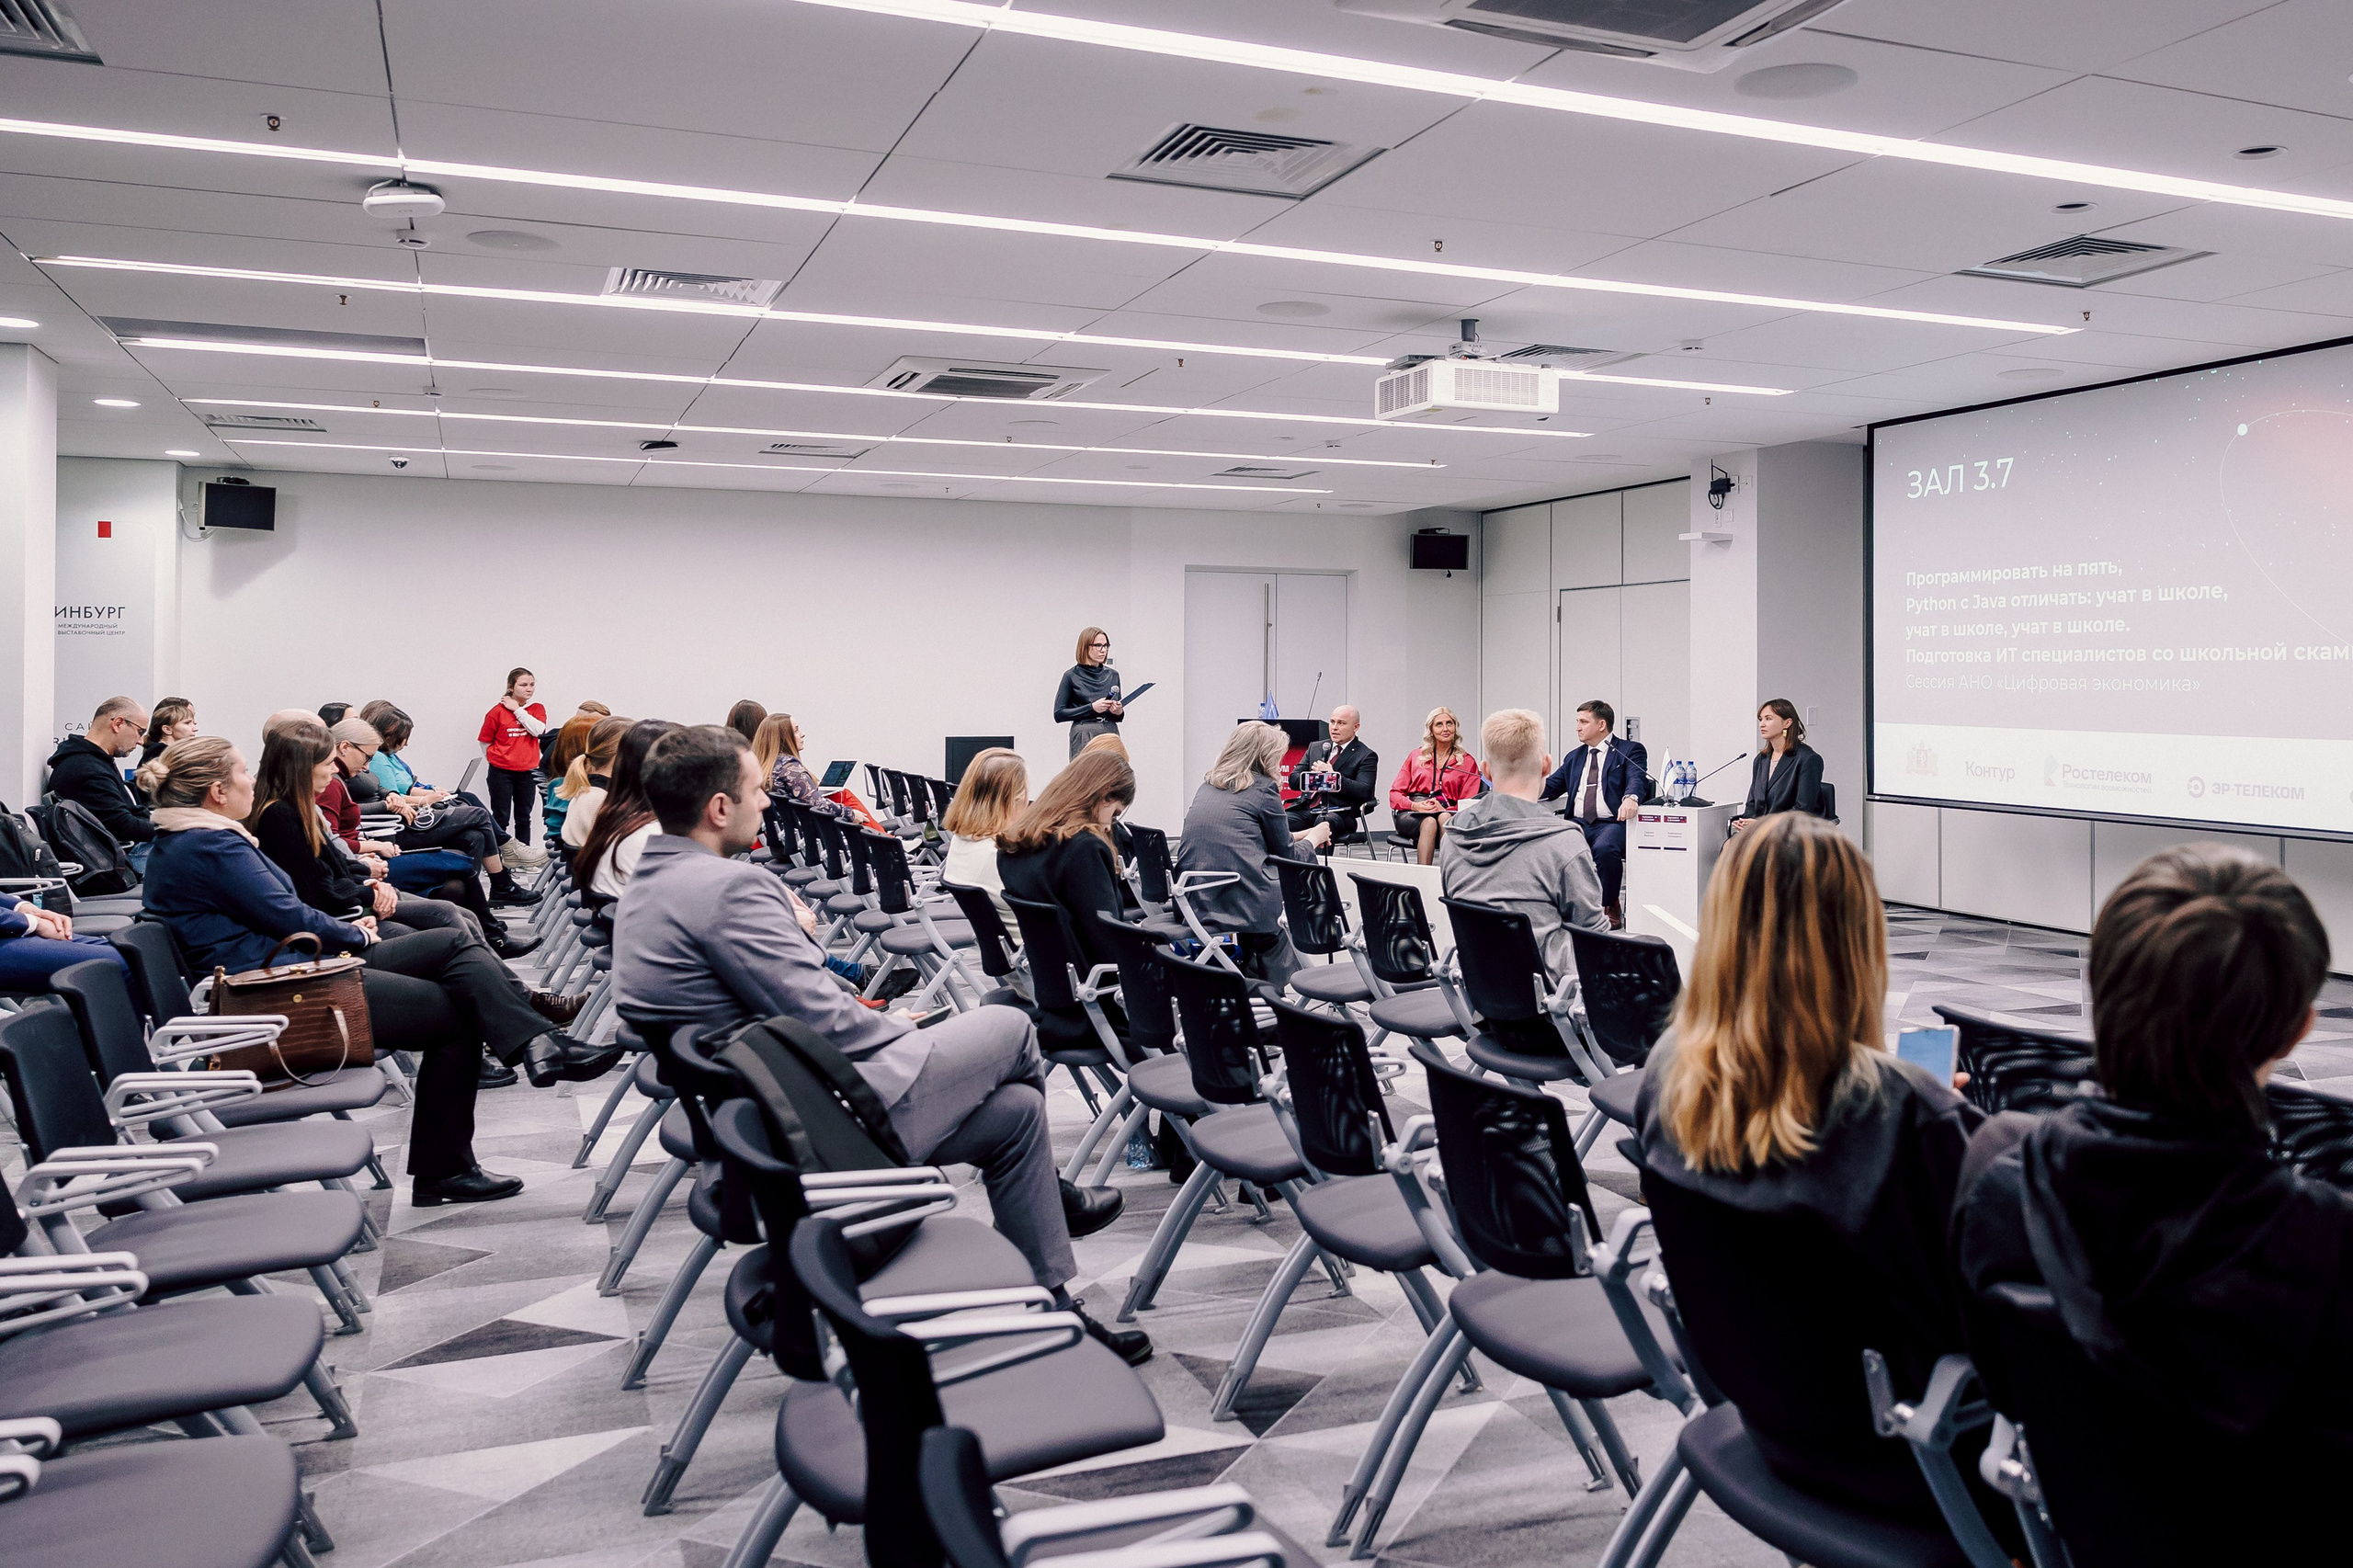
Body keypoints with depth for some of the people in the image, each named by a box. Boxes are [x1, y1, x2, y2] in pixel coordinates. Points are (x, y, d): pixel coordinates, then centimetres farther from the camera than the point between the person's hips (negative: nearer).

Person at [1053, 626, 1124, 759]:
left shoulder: (1113, 675, 13)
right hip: (1084, 737, -4)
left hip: (1111, 733, 4)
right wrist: (1092, 708, -12)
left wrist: (1119, 712, -2)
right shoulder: (1072, 676, 0)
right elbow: (1059, 714, -3)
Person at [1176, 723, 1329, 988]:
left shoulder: (1208, 786, 16)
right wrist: (1313, 839, 26)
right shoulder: (1263, 788, -3)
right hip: (1244, 904, -6)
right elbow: (1286, 856, 5)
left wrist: (1301, 836, 34)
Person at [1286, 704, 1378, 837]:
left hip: (1338, 813, -4)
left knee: (1322, 823, -41)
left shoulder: (1366, 755, 8)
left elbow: (1364, 792, -7)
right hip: (1306, 808, 4)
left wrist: (1333, 776, -13)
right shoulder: (1315, 747, 24)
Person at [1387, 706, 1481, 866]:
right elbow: (1395, 793, 13)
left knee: (1444, 818, -37)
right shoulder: (1417, 756, 20)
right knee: (1429, 822, -36)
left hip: (1447, 813, 0)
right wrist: (1415, 805, -9)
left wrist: (1444, 809, -14)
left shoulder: (1467, 761, 15)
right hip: (1412, 815, 0)